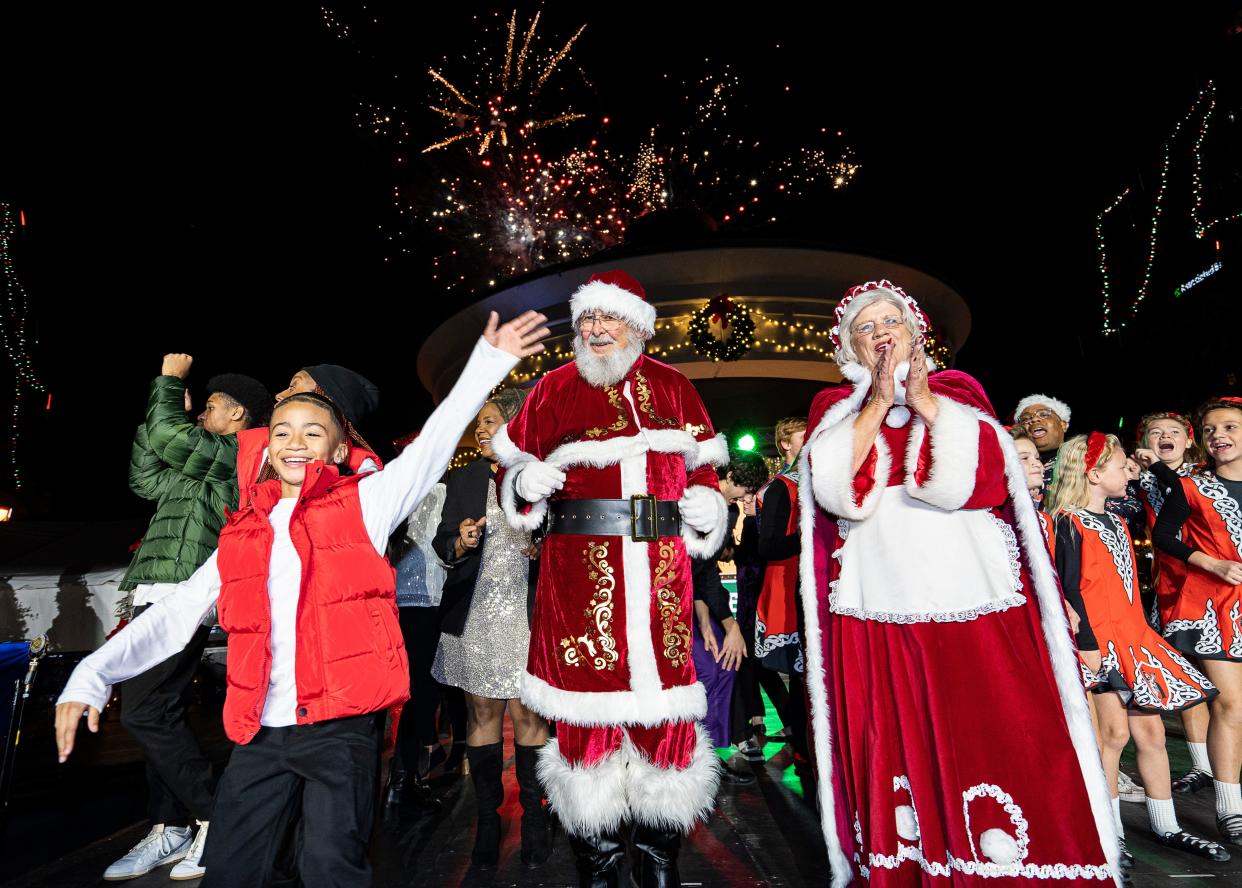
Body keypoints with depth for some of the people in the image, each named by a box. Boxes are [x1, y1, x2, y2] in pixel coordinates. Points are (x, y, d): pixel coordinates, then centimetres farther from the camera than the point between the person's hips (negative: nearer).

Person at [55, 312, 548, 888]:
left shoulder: (361, 504, -1)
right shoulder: (242, 534, 12)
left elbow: (432, 445, -9)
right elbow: (177, 612, 11)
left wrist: (487, 363, -16)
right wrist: (93, 674, -2)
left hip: (341, 722, -4)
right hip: (259, 730, 5)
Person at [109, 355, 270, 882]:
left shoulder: (235, 454, -5)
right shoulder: (200, 468, 24)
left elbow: (168, 436, -15)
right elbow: (145, 480, 30)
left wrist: (170, 380, 1)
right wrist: (161, 409, 25)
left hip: (178, 599, -10)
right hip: (161, 600, 10)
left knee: (144, 712, -12)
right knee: (161, 714, 10)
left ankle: (215, 819, -5)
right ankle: (172, 830, 18)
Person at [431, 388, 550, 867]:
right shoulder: (464, 479, 9)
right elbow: (442, 543, 6)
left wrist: (543, 549, -14)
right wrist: (460, 543, -15)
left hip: (526, 612, -2)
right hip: (475, 612, 3)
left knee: (527, 714, 1)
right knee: (481, 713, 9)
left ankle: (534, 817, 18)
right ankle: (487, 818, 23)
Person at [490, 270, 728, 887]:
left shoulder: (672, 387, 13)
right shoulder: (555, 388, 8)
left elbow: (703, 470, 20)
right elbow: (514, 469, 12)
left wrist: (710, 506, 1)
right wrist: (526, 482, -9)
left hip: (660, 570, 2)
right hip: (580, 569, -1)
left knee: (663, 702, 5)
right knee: (589, 701, 4)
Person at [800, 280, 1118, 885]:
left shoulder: (956, 392, 12)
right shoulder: (834, 408, 11)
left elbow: (973, 476, -5)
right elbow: (837, 489, -7)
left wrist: (923, 398, -4)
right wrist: (878, 401, -7)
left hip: (974, 608, 0)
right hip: (876, 615, 0)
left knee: (996, 746, -1)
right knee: (891, 758, 4)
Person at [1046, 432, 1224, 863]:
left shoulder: (1116, 523, 16)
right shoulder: (1068, 522, -11)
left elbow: (1129, 586, 22)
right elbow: (1071, 587, -16)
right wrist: (1086, 643, -19)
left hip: (1133, 637, 8)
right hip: (1099, 641, -8)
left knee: (1150, 729, 12)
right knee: (1114, 732, -3)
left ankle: (1167, 828, 26)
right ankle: (1109, 833, 11)